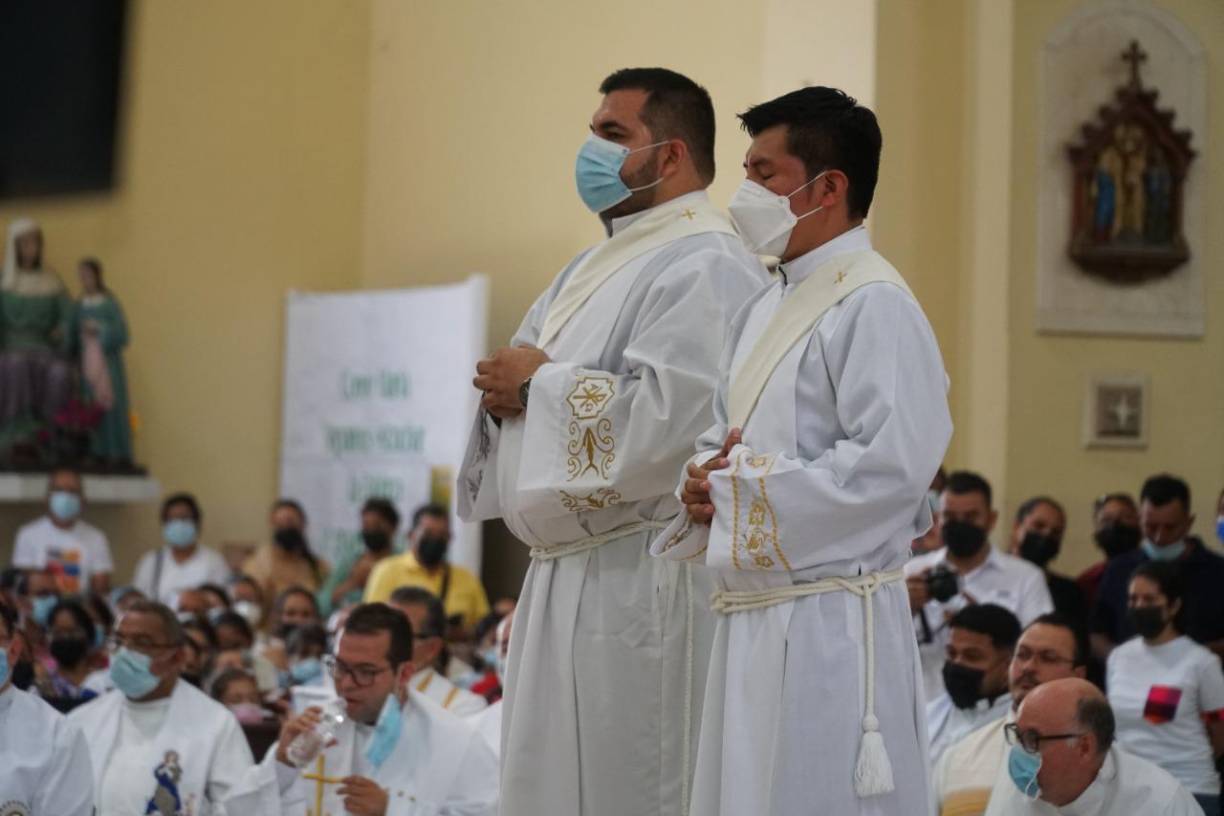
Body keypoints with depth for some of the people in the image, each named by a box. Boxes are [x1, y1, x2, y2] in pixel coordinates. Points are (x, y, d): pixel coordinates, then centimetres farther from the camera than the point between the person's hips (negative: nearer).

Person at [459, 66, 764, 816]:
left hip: (644, 579, -10)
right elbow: (519, 367, 22)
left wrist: (543, 380, -11)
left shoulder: (706, 269, -12)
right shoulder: (599, 266, 20)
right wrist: (511, 390, -3)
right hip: (567, 575, 10)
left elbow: (666, 419, -24)